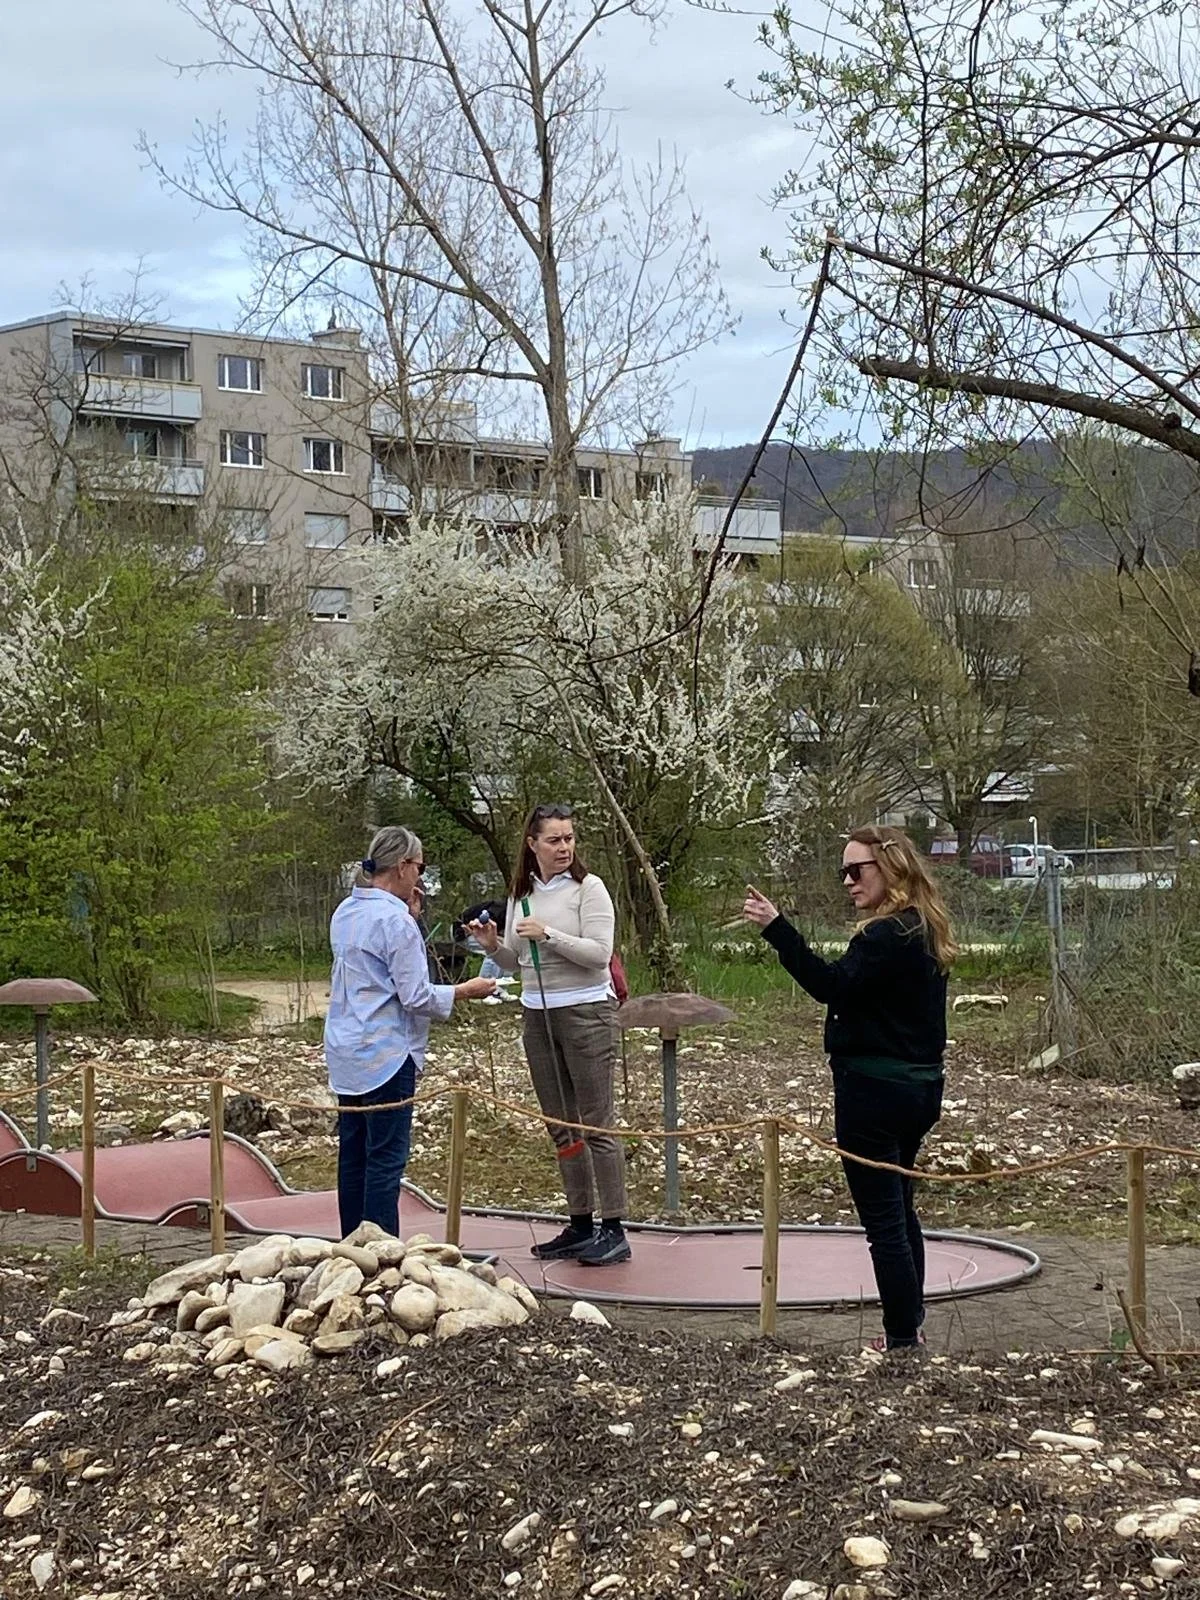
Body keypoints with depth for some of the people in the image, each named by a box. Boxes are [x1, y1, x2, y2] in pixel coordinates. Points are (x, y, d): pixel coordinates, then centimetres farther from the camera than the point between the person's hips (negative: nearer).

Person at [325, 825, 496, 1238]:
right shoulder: (395, 921, -16)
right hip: (385, 1055, -9)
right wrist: (465, 990, -3)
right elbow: (415, 996, -17)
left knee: (353, 1154, 13)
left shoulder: (346, 913, 10)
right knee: (386, 1157, -4)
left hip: (345, 1055, 9)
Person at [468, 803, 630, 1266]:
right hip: (537, 1016, 7)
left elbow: (600, 954, -16)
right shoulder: (521, 894, 10)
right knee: (561, 1126, 11)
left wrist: (548, 935, -23)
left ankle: (613, 1231, -1)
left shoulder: (588, 888, -8)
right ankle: (580, 1225, 19)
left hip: (585, 1012, -7)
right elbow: (516, 962, 17)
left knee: (597, 1123, -5)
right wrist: (493, 945, -3)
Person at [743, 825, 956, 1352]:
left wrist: (776, 929, -33)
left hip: (873, 1091, -10)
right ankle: (908, 1326, 29)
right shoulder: (924, 931, 13)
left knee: (883, 1217, -4)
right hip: (919, 1086, 10)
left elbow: (832, 984, -28)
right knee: (899, 1209, 20)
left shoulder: (887, 935, -18)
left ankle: (902, 1339, -1)